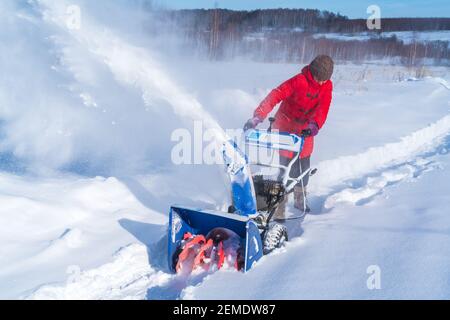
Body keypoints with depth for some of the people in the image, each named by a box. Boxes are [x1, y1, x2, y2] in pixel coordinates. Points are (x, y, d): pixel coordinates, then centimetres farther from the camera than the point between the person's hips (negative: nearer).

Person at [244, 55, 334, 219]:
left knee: (304, 165, 11)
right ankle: (279, 209, -1)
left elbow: (323, 109, -18)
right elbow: (275, 96, -34)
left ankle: (300, 199, 34)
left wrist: (314, 126, -38)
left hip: (306, 129, 5)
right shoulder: (299, 81, -24)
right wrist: (257, 117, -46)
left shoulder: (327, 86, -7)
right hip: (286, 127, -5)